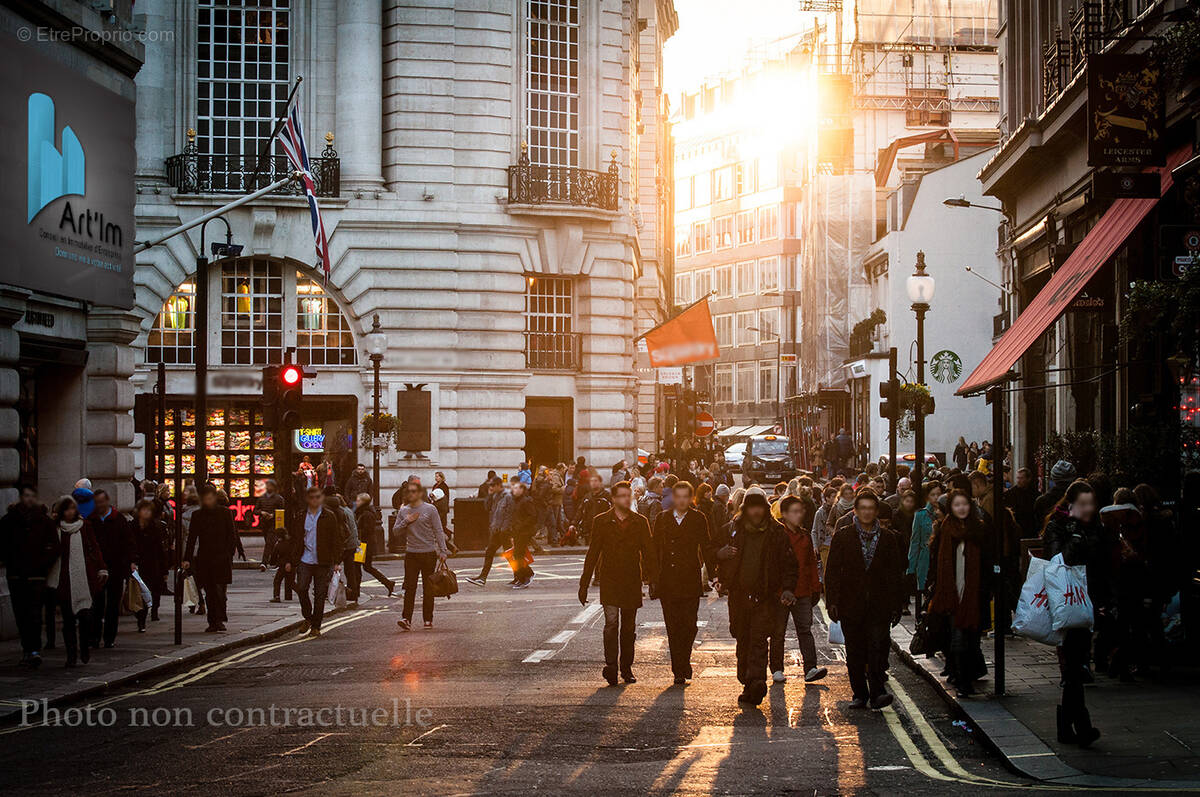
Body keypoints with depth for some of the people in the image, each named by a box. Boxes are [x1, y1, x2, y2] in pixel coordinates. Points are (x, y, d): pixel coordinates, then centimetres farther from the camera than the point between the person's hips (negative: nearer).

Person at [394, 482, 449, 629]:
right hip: (411, 553, 2)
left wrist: (443, 551, -7)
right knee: (410, 587, -8)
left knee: (428, 589, 4)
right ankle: (407, 619, -13)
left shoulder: (430, 509, -1)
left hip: (428, 553, -2)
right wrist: (406, 522, -7)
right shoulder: (404, 511, 9)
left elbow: (439, 532, -1)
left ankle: (428, 619, 11)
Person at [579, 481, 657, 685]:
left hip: (632, 582, 2)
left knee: (629, 627, 9)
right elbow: (592, 553, 3)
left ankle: (626, 668, 18)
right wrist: (584, 584, 1)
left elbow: (649, 553, 6)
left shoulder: (640, 522, 5)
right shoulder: (602, 521, 2)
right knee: (611, 622, -14)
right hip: (609, 581, -2)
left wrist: (653, 580, -3)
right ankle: (611, 665, -17)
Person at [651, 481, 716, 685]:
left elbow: (707, 548, 5)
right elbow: (654, 550, 10)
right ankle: (679, 671, 8)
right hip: (667, 582, 1)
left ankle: (684, 663, 16)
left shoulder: (698, 519, 4)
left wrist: (713, 573, -3)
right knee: (673, 628, 2)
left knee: (689, 625, -6)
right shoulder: (662, 519, 9)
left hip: (690, 582, -1)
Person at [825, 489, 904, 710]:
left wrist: (895, 606, 7)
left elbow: (894, 575, 12)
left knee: (877, 646, -13)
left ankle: (877, 693, -13)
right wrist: (832, 601, -5)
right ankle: (859, 695, 13)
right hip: (851, 604, 0)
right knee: (855, 652, 5)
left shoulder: (887, 539, 8)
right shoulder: (842, 537, 5)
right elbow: (832, 571, 3)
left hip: (879, 604, 0)